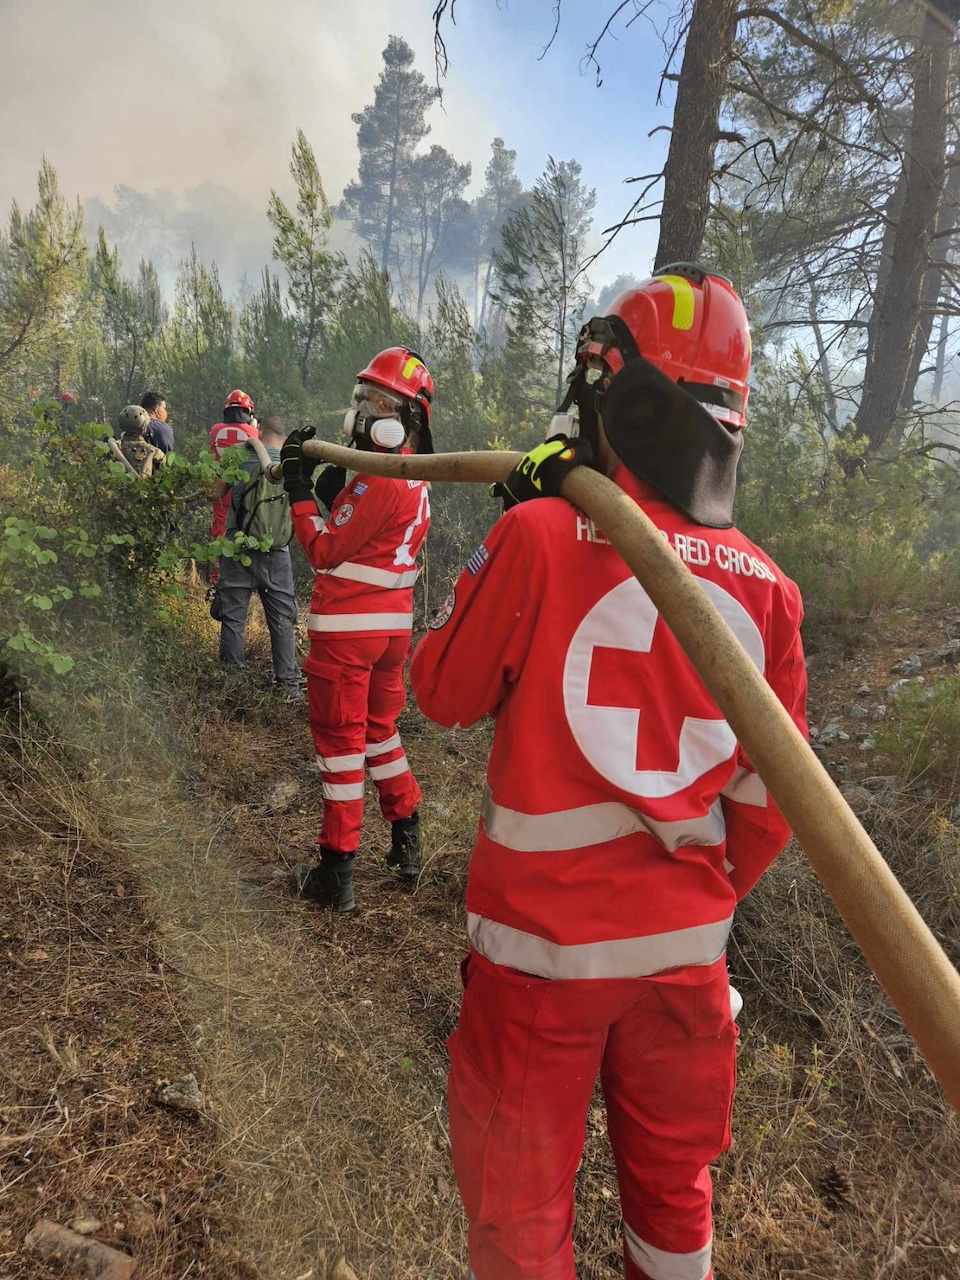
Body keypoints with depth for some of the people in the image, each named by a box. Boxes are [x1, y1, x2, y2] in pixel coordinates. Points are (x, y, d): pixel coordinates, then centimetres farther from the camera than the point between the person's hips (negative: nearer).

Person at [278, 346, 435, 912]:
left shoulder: (379, 480, -19)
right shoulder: (417, 478, 10)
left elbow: (326, 552, -13)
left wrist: (299, 489, -6)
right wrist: (333, 493, 4)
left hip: (347, 629, -9)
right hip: (394, 625, 9)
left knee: (341, 741, 1)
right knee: (380, 730, 22)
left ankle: (336, 872, 12)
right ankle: (407, 843, 32)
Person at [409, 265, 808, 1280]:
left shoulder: (539, 537, -18)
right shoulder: (768, 587, -5)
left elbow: (441, 693, -3)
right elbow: (769, 803, 3)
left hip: (543, 942, -4)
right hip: (686, 948, 5)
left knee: (522, 1196, 19)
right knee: (674, 1178, 28)